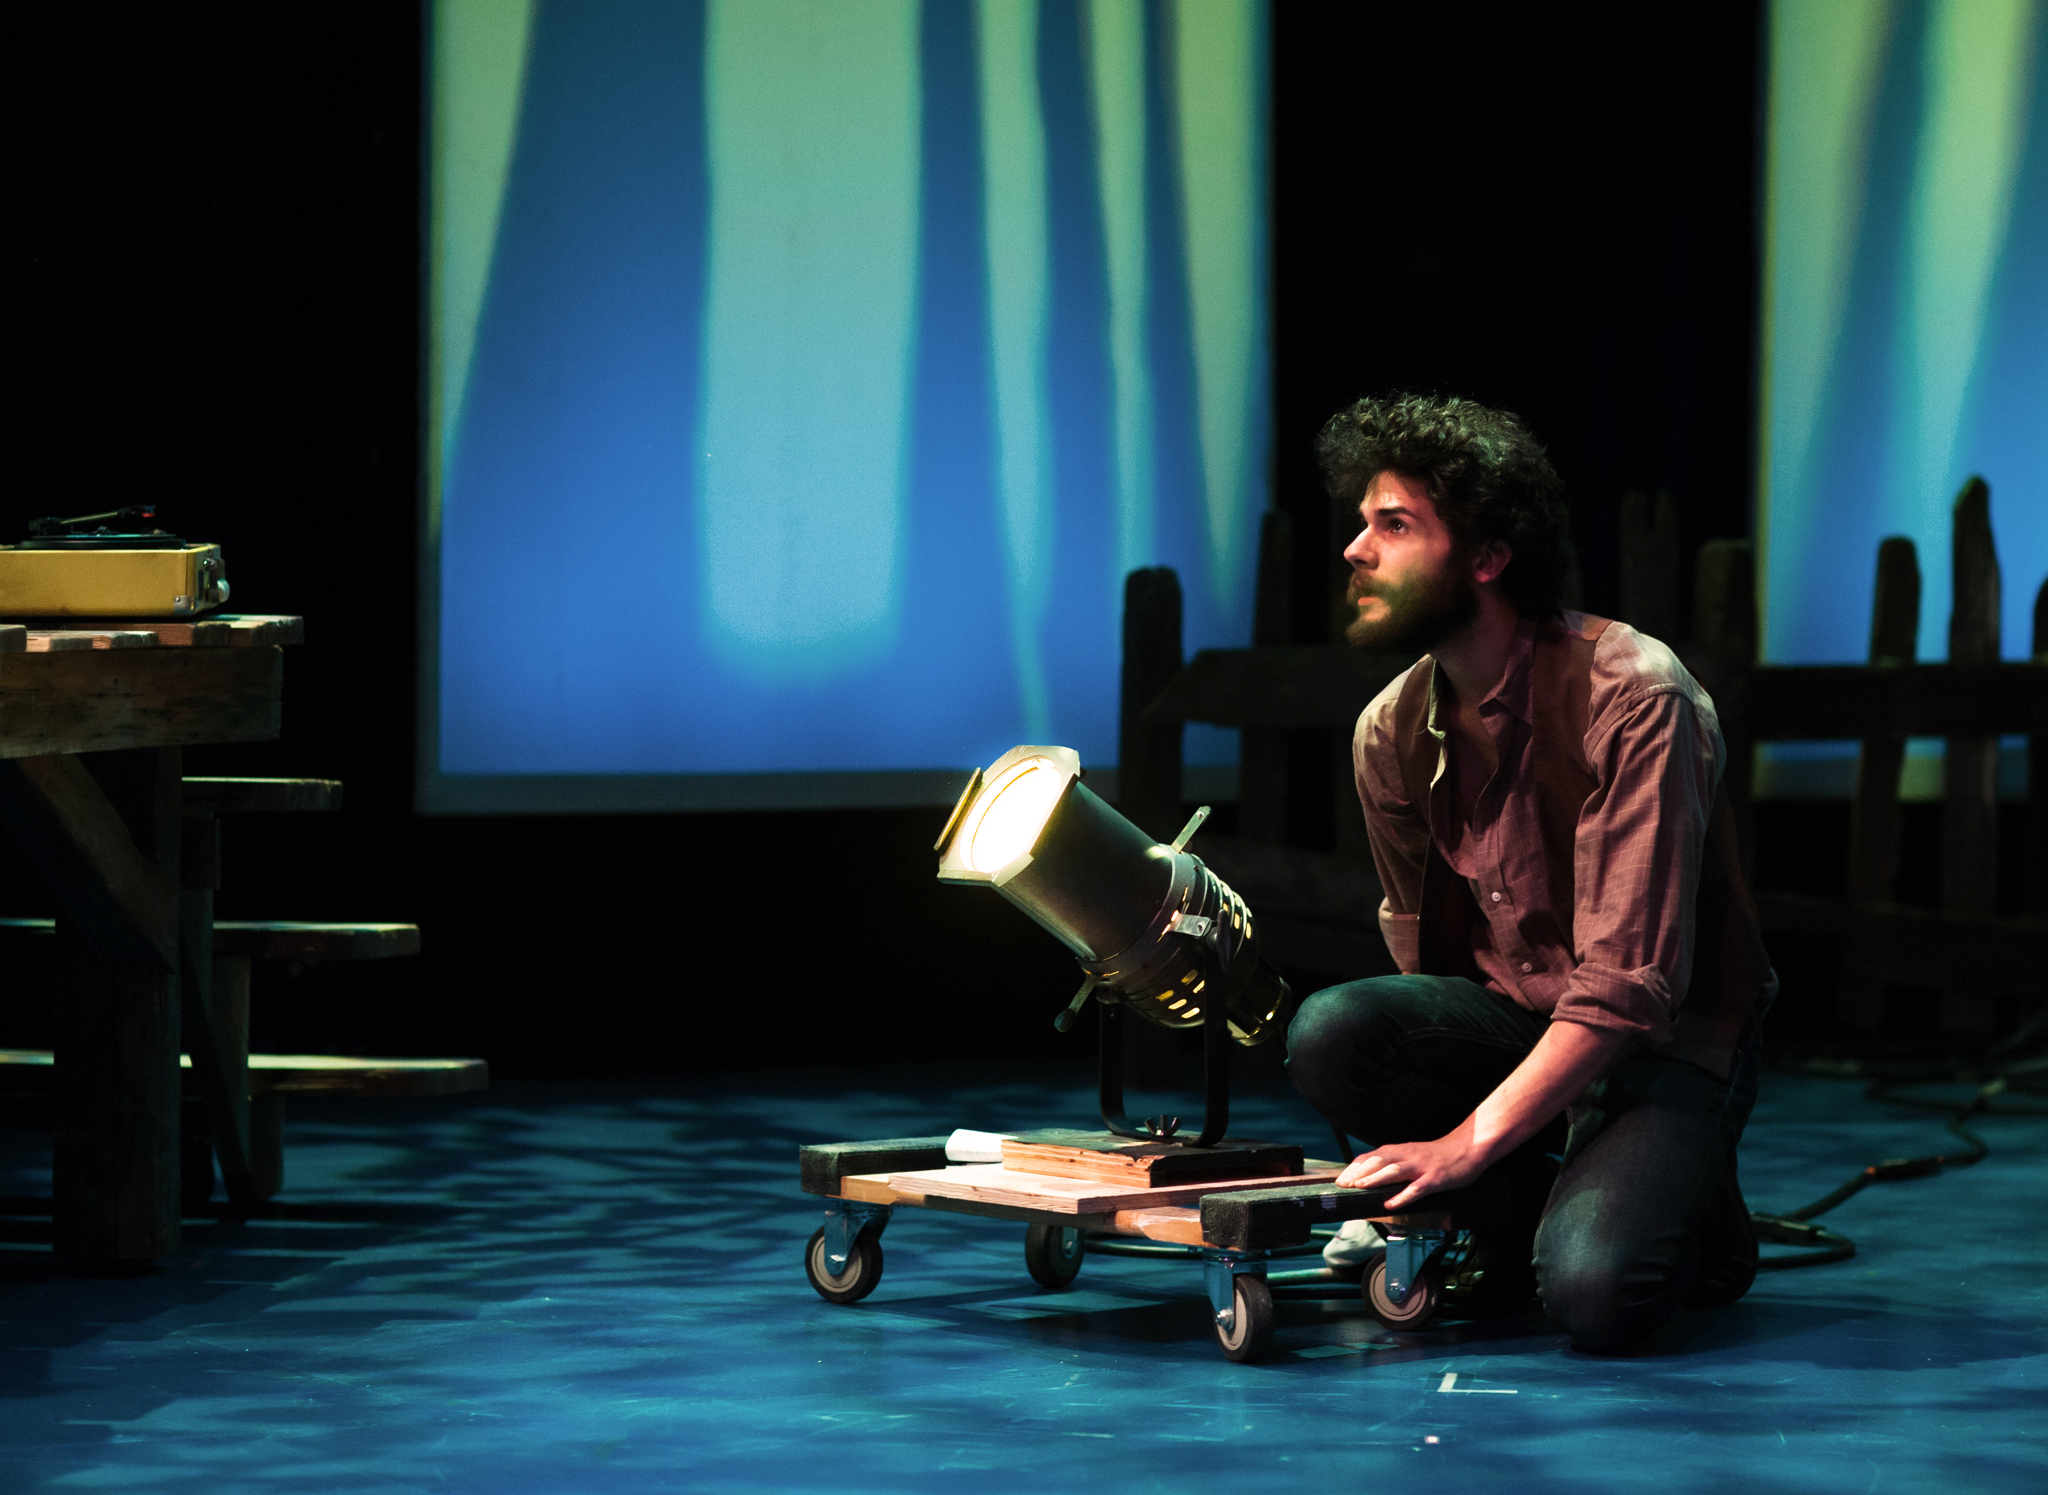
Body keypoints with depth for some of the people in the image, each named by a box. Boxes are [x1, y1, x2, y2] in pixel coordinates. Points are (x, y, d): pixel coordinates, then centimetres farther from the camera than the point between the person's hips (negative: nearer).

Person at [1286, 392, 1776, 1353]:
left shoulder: (1630, 696, -21)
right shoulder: (1391, 732, -1)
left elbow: (1629, 984, -25)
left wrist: (1467, 1141, -28)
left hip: (1668, 1046, -5)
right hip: (1508, 1017, 5)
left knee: (1590, 1293, -32)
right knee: (1328, 1039, -27)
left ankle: (1684, 1210, 5)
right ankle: (1527, 1199, -1)